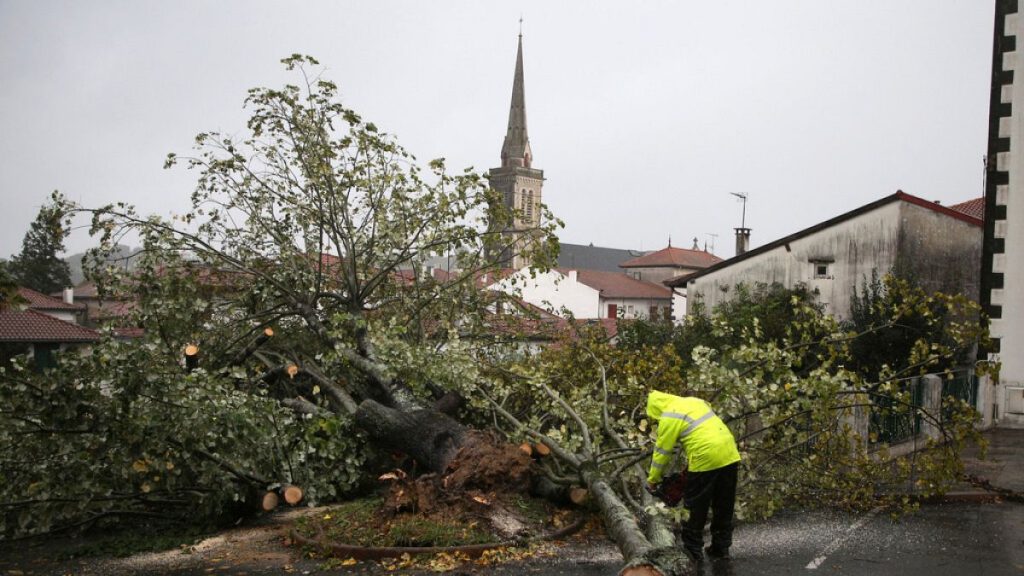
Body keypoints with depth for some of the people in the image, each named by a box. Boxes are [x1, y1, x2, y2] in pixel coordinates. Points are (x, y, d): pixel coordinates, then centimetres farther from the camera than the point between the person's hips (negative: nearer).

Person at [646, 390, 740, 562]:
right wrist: (691, 458, 26)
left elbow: (662, 452, 0)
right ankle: (721, 547, 25)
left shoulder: (669, 417, -4)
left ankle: (693, 550, 13)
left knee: (695, 508, 8)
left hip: (705, 460, -8)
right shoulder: (694, 401, 18)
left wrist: (652, 480, 11)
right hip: (730, 455, 8)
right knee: (724, 507, 17)